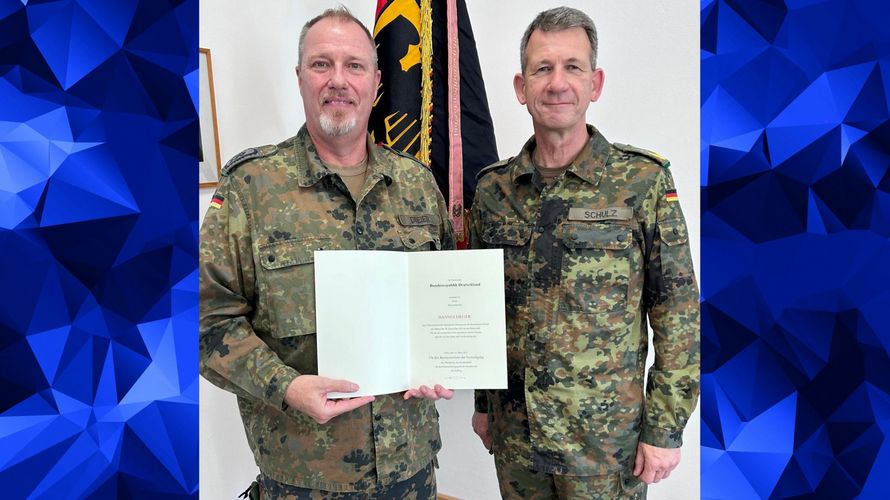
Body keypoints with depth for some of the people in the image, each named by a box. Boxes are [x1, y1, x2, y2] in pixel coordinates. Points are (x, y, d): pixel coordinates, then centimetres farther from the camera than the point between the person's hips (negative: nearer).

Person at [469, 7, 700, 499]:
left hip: (607, 436, -3)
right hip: (513, 432, 3)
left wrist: (665, 428, -9)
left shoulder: (644, 181, -10)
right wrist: (483, 403, 11)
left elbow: (679, 315, -8)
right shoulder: (492, 187, 0)